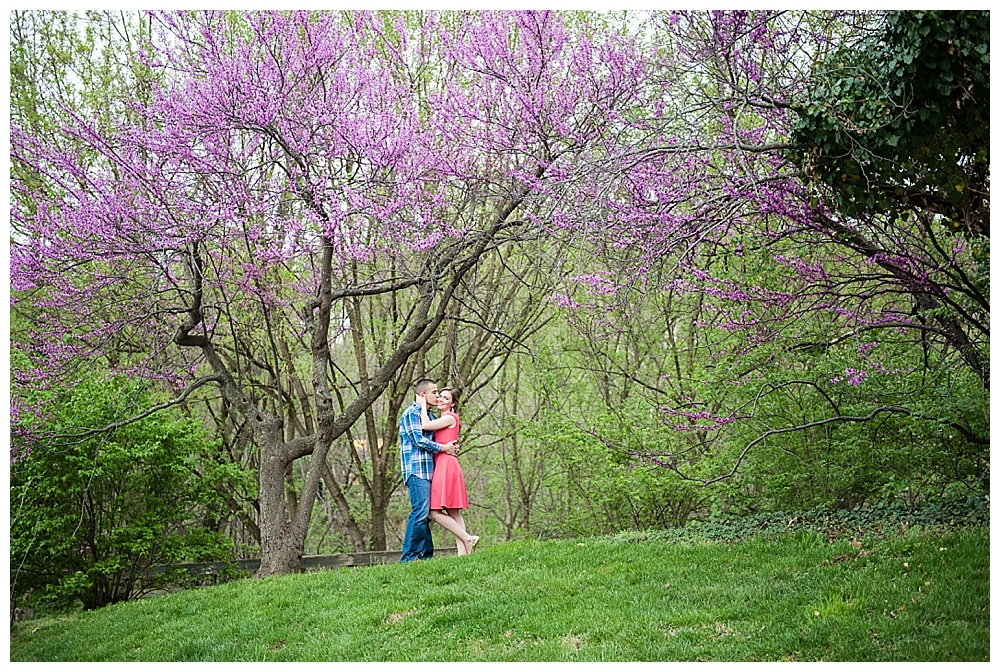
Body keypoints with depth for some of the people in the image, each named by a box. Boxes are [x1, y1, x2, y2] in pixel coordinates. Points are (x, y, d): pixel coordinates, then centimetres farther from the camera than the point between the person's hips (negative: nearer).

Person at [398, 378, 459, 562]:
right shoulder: (411, 413, -6)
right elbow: (418, 440, -14)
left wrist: (451, 447, 6)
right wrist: (443, 447, -8)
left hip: (428, 470, 9)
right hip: (417, 470, -9)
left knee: (424, 514, 8)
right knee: (420, 512, -13)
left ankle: (426, 554, 11)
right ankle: (408, 557, -11)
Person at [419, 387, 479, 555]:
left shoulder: (450, 418, -6)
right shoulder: (441, 419, 22)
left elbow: (425, 426, -14)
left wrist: (423, 406, -3)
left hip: (447, 465, -10)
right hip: (441, 466, 10)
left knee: (435, 512, -11)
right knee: (453, 513, 5)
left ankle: (467, 538, -8)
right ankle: (463, 551, 2)